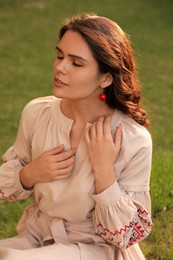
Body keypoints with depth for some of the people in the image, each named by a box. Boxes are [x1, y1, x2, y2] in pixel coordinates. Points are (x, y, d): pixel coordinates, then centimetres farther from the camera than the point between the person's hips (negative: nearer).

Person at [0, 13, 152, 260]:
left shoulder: (134, 140, -20)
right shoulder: (36, 113, -8)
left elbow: (125, 234, -13)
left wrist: (104, 171, -25)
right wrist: (29, 174, -15)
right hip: (38, 236, 4)